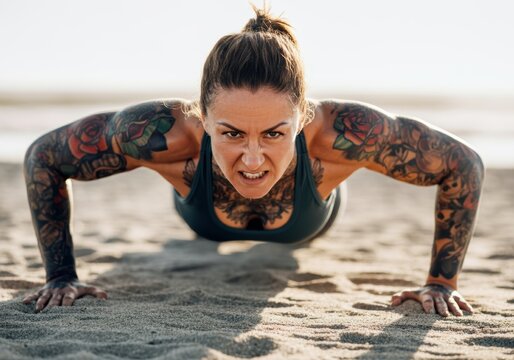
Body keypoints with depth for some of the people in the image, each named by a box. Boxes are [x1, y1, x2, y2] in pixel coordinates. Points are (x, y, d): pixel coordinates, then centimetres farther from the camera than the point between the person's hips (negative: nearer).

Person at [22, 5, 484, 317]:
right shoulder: (168, 133, -48)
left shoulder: (338, 133, -49)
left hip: (310, 222, 1)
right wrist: (61, 275, -28)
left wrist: (443, 281, -27)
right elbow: (43, 156, -31)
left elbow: (465, 164, -32)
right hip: (205, 222, 0)